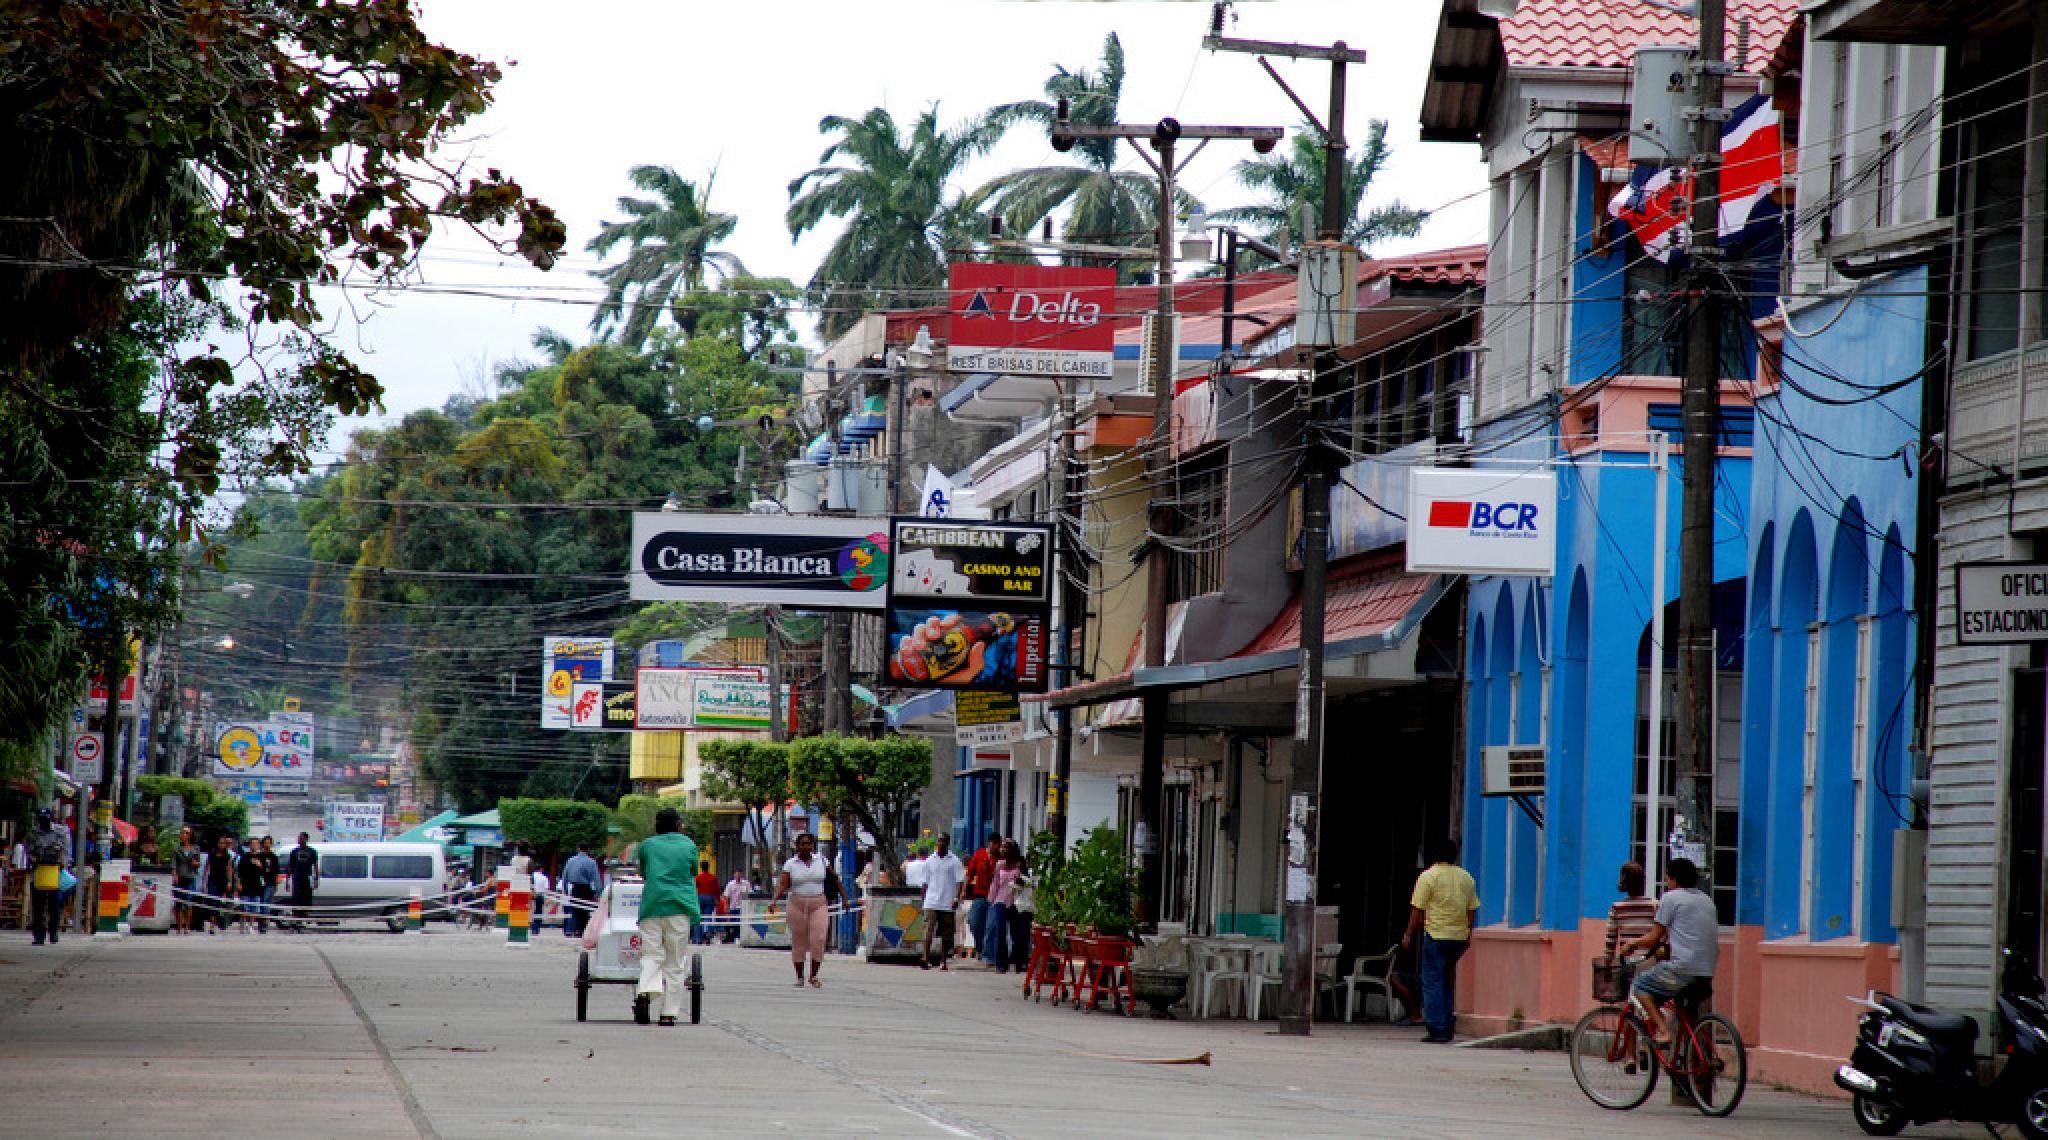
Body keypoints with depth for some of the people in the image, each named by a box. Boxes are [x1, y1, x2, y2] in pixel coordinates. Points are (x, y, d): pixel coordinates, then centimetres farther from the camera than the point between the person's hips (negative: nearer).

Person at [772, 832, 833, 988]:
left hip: (818, 905, 0)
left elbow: (834, 877, 15)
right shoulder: (790, 864, 1)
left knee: (818, 940, -12)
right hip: (797, 905, 0)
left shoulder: (821, 861, 6)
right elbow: (783, 884, -6)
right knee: (798, 942, 3)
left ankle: (814, 976, 0)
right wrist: (774, 900, -22)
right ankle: (799, 977, 13)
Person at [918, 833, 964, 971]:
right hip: (931, 902, 1)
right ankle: (926, 958, -24)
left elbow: (959, 881, -3)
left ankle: (943, 961, 14)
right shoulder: (930, 860, 10)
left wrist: (957, 898, -15)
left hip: (947, 903, -1)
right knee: (929, 929, -14)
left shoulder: (954, 861, 2)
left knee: (945, 934, 5)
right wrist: (923, 900, 13)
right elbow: (926, 883, 15)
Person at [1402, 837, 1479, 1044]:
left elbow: (1417, 910, -8)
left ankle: (1437, 1030, -8)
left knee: (1433, 983, -2)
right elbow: (1472, 910, 12)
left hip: (1436, 936, -5)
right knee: (1448, 982, 17)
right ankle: (1448, 1026, 16)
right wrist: (1468, 934, 22)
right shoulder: (1466, 878, 9)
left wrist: (1408, 934, 1)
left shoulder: (1428, 876, -7)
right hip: (1459, 938, 5)